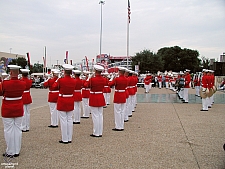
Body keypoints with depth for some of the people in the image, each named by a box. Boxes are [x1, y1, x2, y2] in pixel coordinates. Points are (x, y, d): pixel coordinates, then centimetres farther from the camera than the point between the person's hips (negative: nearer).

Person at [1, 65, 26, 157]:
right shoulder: (23, 83, -6)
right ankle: (17, 151, 19)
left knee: (9, 130, 5)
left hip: (7, 109, -4)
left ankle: (10, 152, 11)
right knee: (18, 129, 11)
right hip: (19, 109, 4)